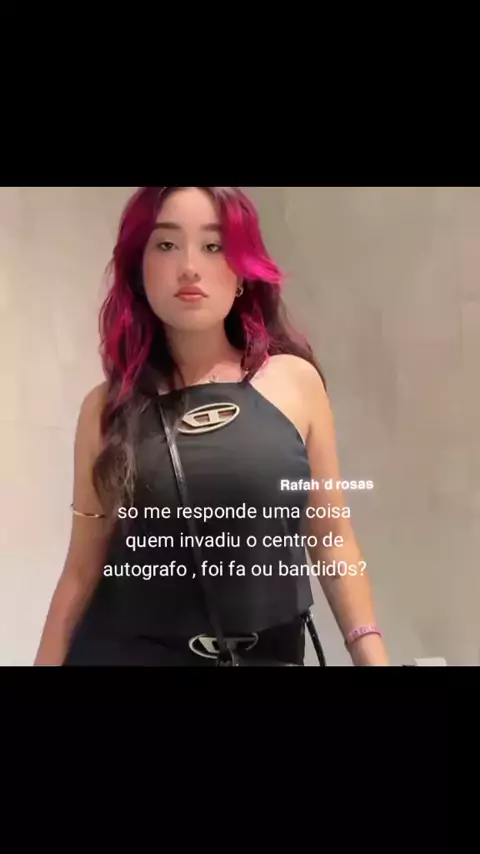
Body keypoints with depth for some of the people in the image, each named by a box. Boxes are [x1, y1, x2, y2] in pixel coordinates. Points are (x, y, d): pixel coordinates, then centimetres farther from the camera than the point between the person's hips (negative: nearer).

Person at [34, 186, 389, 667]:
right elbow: (83, 569, 0)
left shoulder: (295, 380, -3)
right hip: (124, 653, 0)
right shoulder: (107, 406, -2)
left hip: (269, 654, 1)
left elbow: (332, 540, 2)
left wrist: (372, 656, -3)